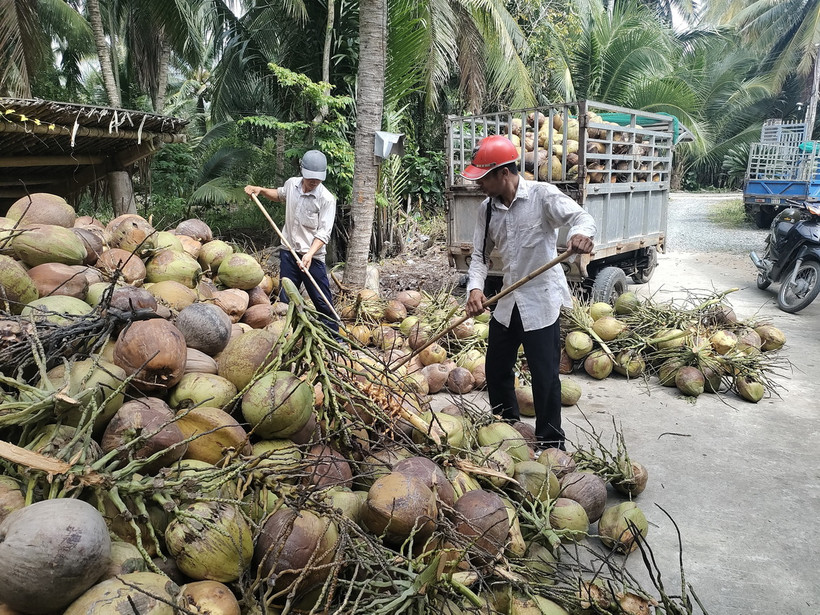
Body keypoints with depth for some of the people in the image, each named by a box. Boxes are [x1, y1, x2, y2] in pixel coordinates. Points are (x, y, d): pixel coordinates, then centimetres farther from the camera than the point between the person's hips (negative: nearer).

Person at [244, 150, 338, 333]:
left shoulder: (327, 199, -16)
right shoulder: (291, 184, 1)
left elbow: (323, 233, -19)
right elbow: (280, 195, 26)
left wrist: (309, 254, -31)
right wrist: (261, 190, 11)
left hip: (312, 256, -5)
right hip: (288, 251, 5)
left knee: (322, 300, 1)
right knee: (285, 298, 12)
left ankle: (333, 335, 15)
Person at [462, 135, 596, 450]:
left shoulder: (542, 195, -13)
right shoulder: (487, 209, 4)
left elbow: (582, 216, -24)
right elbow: (480, 254, 4)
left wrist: (581, 233, -50)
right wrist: (475, 288, -15)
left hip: (541, 301, -6)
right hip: (507, 302, 7)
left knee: (544, 375, 0)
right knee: (496, 370, 16)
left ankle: (551, 444, 18)